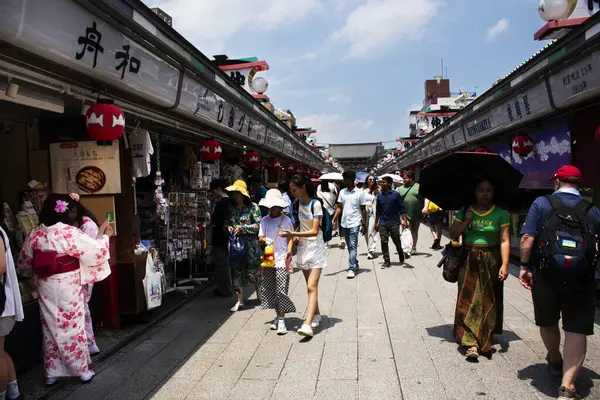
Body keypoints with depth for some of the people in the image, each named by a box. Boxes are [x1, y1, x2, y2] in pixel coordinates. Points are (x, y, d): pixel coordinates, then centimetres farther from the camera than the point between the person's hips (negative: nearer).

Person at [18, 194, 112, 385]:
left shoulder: (34, 234, -1)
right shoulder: (70, 233, -17)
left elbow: (24, 264, 9)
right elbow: (97, 250, -13)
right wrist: (104, 236, 4)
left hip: (46, 289, 4)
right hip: (68, 288, -4)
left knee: (50, 327, 15)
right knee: (72, 326, 7)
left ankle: (51, 372, 24)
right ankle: (82, 369, 17)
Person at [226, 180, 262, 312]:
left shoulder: (253, 207, -5)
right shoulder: (231, 208, 10)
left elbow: (258, 225, -8)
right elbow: (227, 222, 21)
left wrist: (242, 228, -16)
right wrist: (228, 227, -1)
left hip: (250, 243, -5)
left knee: (253, 271, 1)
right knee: (236, 271, 5)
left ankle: (261, 296, 20)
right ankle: (240, 300, 16)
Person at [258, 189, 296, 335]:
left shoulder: (286, 220, 0)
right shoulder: (264, 220, 9)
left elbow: (290, 238, 2)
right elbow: (260, 237, 6)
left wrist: (289, 252, -12)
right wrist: (264, 239, -17)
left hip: (282, 260, -4)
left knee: (281, 290, -8)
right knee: (269, 289, 8)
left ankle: (281, 320, -3)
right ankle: (278, 315, 24)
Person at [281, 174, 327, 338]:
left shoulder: (315, 204, -14)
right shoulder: (298, 203, 7)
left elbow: (314, 231, -19)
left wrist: (294, 234, -27)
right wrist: (296, 236, 0)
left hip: (315, 247, -7)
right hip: (303, 246, 7)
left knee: (312, 286, -14)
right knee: (310, 286, 13)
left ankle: (308, 324, -22)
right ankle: (316, 315, 27)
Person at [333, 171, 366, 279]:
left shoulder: (359, 193, -5)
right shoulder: (342, 192, 7)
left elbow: (363, 210, -2)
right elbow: (339, 208, 7)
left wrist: (364, 224, -4)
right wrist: (333, 220, -4)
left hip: (355, 223, -5)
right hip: (344, 223, 5)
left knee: (352, 246, -10)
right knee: (349, 246, 14)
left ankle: (352, 269, -10)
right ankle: (355, 264, 30)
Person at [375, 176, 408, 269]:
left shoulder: (396, 194, -5)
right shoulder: (379, 196, 5)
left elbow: (401, 208, -4)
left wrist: (405, 220, -10)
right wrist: (376, 223, 13)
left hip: (394, 223, -3)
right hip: (382, 224, 3)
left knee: (397, 242, 7)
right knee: (384, 242, 1)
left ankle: (402, 258, 30)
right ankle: (387, 261, 10)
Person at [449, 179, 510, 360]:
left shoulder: (501, 214, -1)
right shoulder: (464, 211, 6)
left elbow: (504, 241, -7)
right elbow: (452, 234, 4)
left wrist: (504, 265, -15)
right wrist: (466, 222, -10)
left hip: (491, 262, -1)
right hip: (469, 262, 1)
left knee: (488, 301, 7)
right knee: (468, 300, -5)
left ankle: (486, 340, 21)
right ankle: (471, 343, -5)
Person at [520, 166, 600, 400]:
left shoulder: (541, 203, -3)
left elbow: (527, 238, -10)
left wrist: (524, 266, -3)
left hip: (545, 275, 0)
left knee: (548, 323, 21)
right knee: (576, 330, 3)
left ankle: (555, 363, 42)